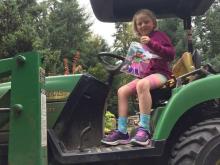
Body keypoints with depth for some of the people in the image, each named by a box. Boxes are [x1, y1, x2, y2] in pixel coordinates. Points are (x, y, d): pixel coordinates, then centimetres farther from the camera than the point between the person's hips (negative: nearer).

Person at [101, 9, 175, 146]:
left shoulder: (160, 35, 4)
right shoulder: (141, 43, 24)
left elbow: (171, 54, -11)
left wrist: (151, 43, -20)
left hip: (160, 73, -7)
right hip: (145, 75, 7)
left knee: (142, 84, -39)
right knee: (122, 91, -15)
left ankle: (144, 130, -40)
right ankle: (122, 132, -16)